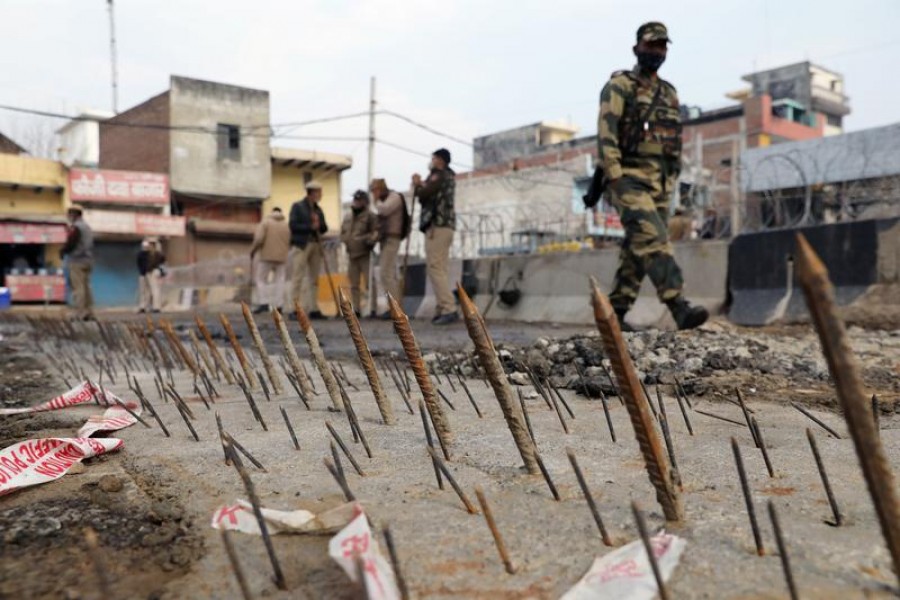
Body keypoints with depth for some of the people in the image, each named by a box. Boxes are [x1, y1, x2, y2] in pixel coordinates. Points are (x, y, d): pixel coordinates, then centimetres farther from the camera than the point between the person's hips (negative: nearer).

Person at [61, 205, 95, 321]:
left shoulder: (75, 227, -11)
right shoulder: (88, 227, 17)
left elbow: (70, 244, -15)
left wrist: (62, 251, 3)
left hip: (77, 261, -8)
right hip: (88, 260, 9)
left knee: (78, 288, -8)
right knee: (86, 287, 10)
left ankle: (80, 314, -11)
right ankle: (89, 313, 9)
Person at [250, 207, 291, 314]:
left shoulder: (265, 222, 0)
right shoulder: (287, 225, 8)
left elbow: (259, 239, -12)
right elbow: (291, 243, 2)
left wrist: (253, 251, 1)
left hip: (266, 256, -2)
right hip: (282, 257, 3)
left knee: (261, 279, 6)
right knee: (279, 281, 6)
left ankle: (263, 303, -7)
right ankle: (278, 305, 0)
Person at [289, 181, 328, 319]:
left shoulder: (318, 210, 18)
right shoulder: (297, 206, 2)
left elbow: (324, 228, 15)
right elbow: (293, 225, -8)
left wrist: (319, 224, -6)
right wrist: (310, 226, -12)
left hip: (316, 245, 6)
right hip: (301, 245, -6)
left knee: (314, 279, 5)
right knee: (297, 278, -7)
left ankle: (313, 309, 8)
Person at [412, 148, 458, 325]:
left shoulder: (439, 175, -6)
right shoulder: (448, 176, 23)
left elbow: (423, 195, -14)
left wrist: (417, 184, 4)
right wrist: (421, 185, 12)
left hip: (437, 224, -10)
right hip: (444, 224, 10)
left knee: (435, 267, -13)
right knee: (440, 268, 9)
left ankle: (449, 309, -19)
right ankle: (444, 308, 7)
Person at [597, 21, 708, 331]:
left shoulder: (669, 93, 20)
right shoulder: (619, 85, -1)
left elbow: (675, 141, 21)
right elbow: (606, 133, -12)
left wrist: (672, 181, 14)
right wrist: (615, 177, -20)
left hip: (660, 183, 7)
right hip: (630, 179, -7)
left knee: (637, 250, 5)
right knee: (654, 240, -20)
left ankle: (615, 312, 12)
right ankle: (680, 306, -27)